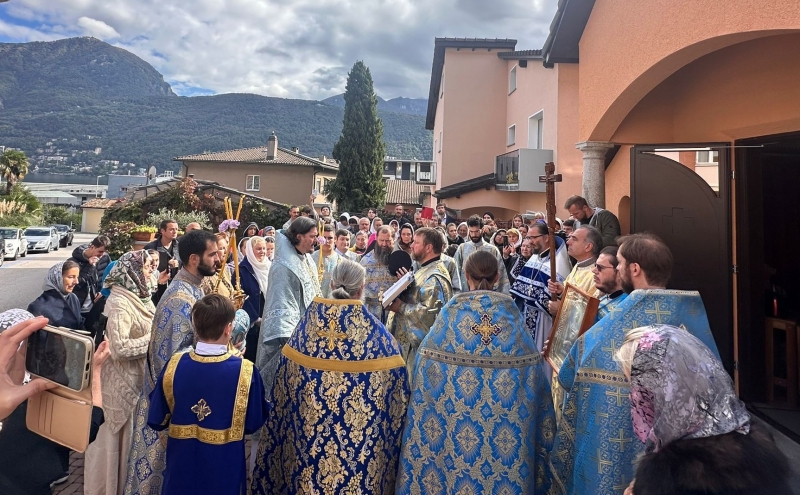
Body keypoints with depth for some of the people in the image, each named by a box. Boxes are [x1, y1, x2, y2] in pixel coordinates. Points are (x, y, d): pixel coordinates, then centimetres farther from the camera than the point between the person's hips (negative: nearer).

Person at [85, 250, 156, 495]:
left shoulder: (139, 296, 4)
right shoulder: (119, 303, -22)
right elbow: (119, 347, -28)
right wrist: (153, 340, -21)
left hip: (141, 375, 8)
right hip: (124, 380, -8)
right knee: (122, 434, 10)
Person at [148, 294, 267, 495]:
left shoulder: (174, 365, -15)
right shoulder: (245, 371, -22)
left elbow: (157, 420, -3)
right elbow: (254, 422, -9)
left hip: (182, 462, 3)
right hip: (224, 466, -2)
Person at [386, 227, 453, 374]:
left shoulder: (435, 277, -20)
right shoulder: (424, 270, 14)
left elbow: (431, 312, -30)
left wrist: (401, 307, -21)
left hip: (419, 344, -10)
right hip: (409, 340, 10)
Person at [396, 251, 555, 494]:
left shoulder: (452, 307, -7)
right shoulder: (510, 309, -4)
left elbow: (429, 357, -6)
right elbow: (528, 364, 0)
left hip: (451, 399, -1)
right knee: (508, 469, 20)